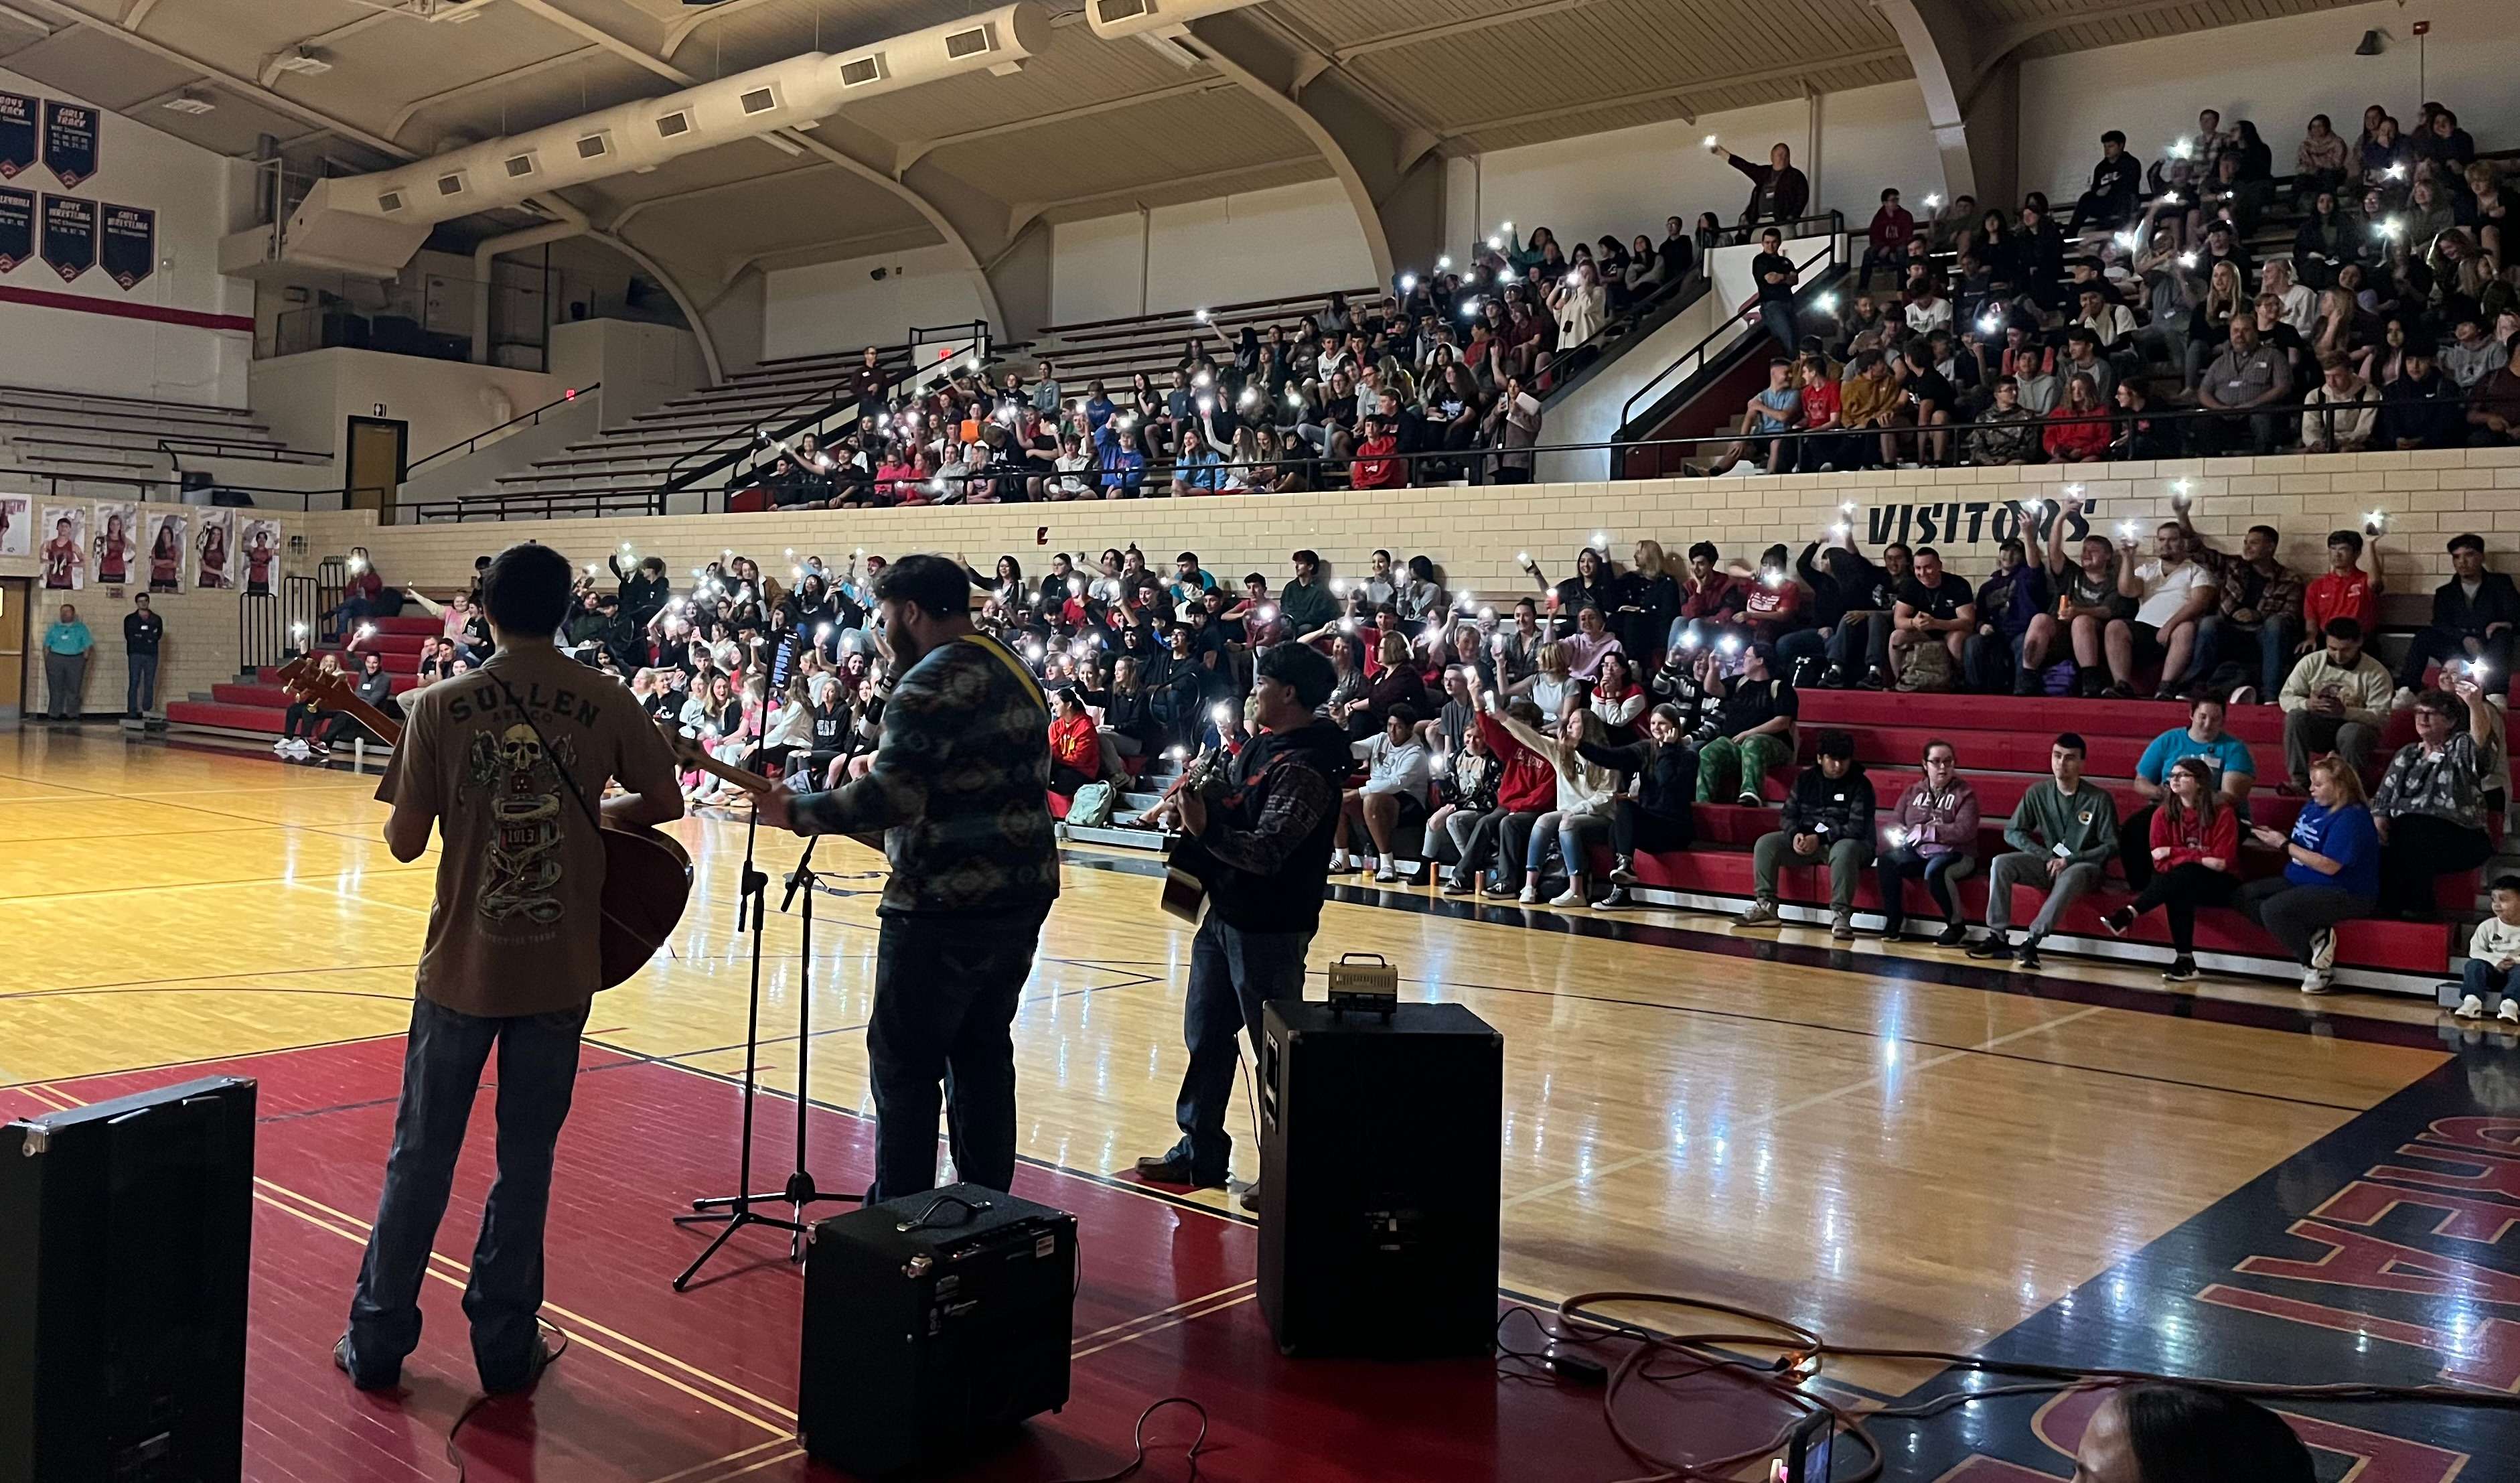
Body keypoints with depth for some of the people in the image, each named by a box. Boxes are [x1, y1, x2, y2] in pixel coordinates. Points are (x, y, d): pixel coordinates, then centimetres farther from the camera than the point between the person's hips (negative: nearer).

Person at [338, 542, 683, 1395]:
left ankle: (378, 1342, 23)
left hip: (460, 968, 0)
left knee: (421, 1157, 13)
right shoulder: (608, 705, -6)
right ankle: (505, 1349, 20)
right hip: (560, 971, 0)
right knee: (526, 1159, 11)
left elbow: (404, 843, -4)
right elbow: (665, 804, 3)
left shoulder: (441, 706, -7)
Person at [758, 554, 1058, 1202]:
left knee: (904, 1061, 1)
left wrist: (794, 811, -11)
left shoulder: (931, 683, -15)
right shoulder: (1016, 674, 14)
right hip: (1022, 893, 9)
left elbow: (888, 799, -23)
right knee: (983, 1052, 16)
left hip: (946, 905, -9)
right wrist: (888, 769, 23)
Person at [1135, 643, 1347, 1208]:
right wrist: (1196, 807, 1)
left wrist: (1205, 828, -38)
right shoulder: (1262, 745, 9)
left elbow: (1267, 852, -27)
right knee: (1206, 1036, 17)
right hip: (1226, 912, 10)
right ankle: (1200, 1152, 30)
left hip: (1268, 927, -10)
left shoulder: (1305, 766, -20)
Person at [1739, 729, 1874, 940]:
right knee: (1766, 843, -14)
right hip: (1805, 839, 5)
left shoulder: (1860, 784, -7)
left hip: (1845, 842, -5)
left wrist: (1820, 839, -25)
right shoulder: (1805, 779, 8)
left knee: (1844, 850, -41)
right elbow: (1789, 814, 7)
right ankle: (1765, 906, -10)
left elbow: (1857, 828, -15)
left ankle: (1840, 914, -36)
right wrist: (1795, 835, -17)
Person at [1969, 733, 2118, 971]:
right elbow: (2012, 832, 3)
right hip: (2048, 863, 4)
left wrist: (2070, 860, -19)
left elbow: (2111, 845, -8)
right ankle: (1999, 937, -23)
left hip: (2084, 866, -4)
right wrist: (2046, 857, -11)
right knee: (2001, 863, -22)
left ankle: (2032, 941, -40)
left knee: (2073, 874, -39)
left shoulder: (2100, 799, -9)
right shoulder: (2038, 792, 0)